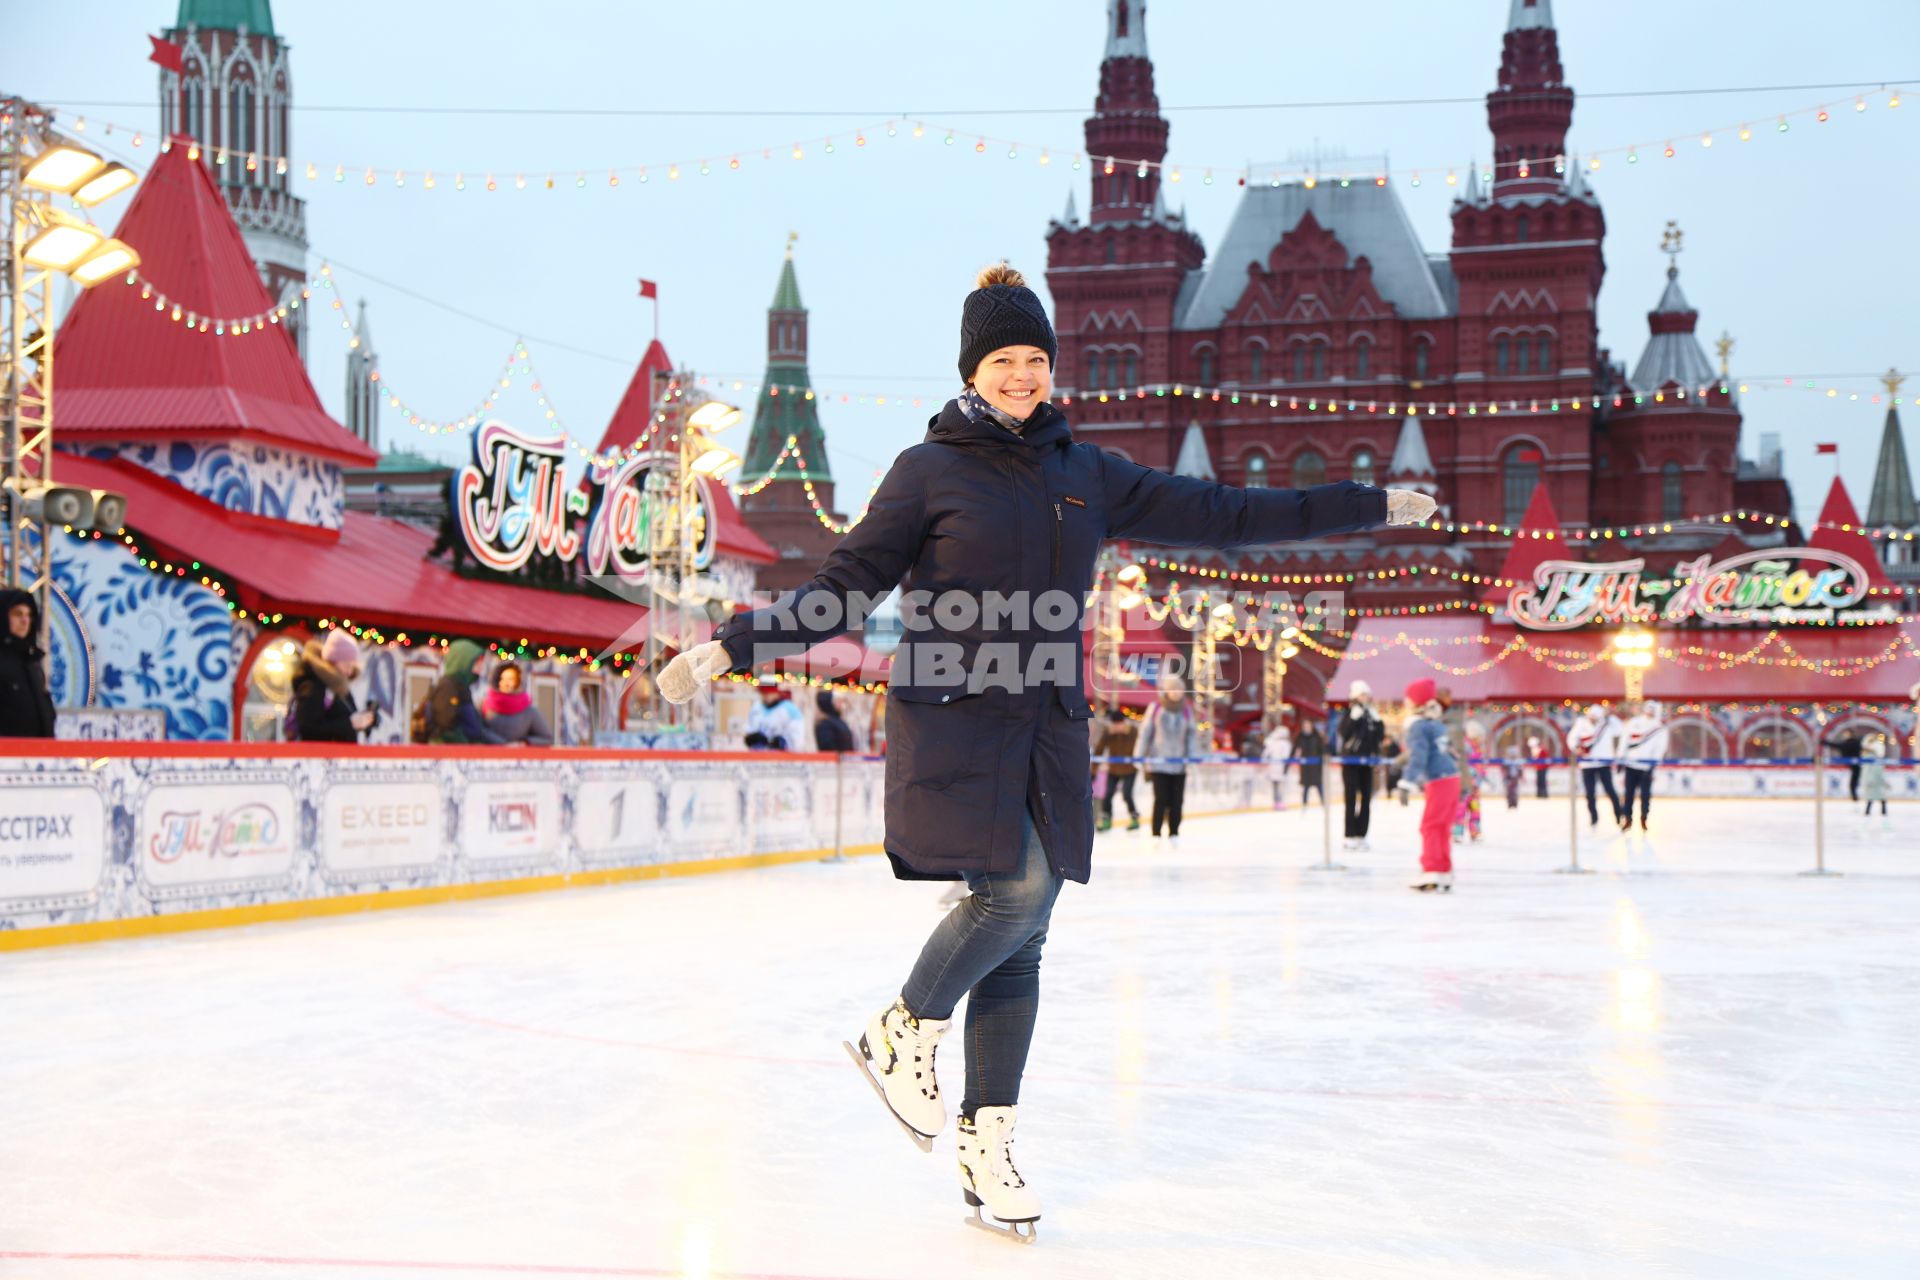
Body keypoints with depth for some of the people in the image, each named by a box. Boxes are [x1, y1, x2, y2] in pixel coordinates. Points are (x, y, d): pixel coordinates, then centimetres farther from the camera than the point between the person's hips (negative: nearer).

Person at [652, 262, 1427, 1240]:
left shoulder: (1084, 474, 11)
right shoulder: (929, 470, 0)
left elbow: (1215, 513, 14)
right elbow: (843, 588, -2)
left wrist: (1370, 506, 14)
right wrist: (729, 648, -13)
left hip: (1046, 728, 4)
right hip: (952, 719, -4)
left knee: (1022, 944, 2)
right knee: (1014, 890, -21)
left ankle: (986, 1143, 12)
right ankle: (903, 1033, 4)